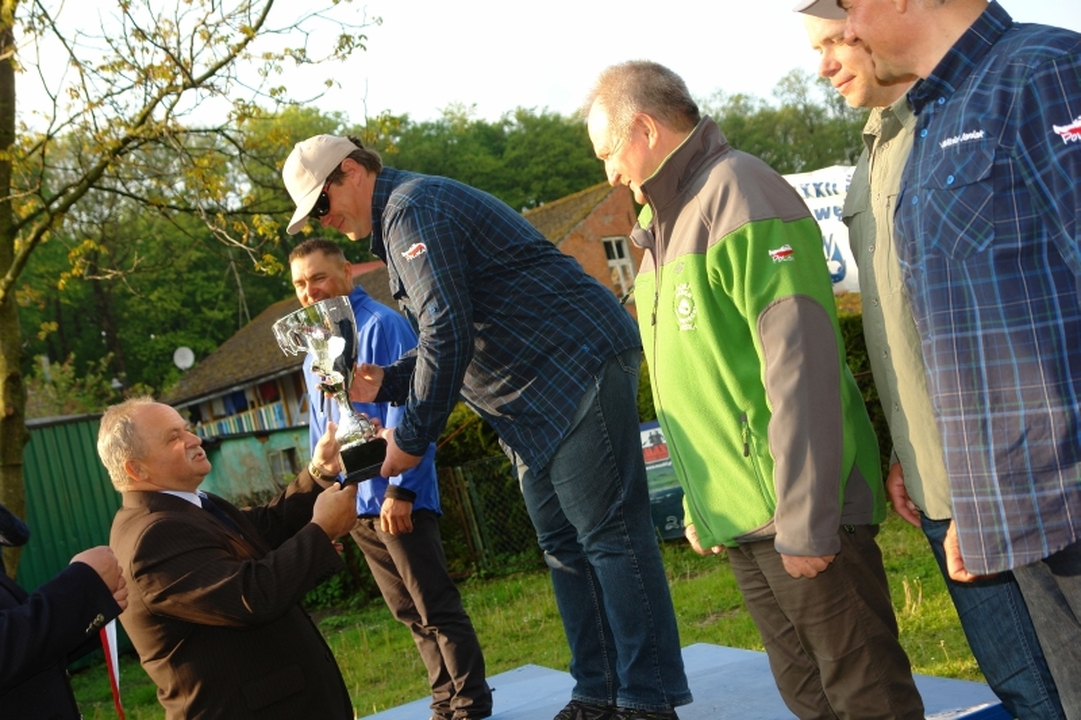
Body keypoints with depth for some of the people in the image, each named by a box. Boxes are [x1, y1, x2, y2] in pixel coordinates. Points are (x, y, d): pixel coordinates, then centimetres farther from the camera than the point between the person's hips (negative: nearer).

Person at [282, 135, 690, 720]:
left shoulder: (412, 208, -11)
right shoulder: (397, 226, 22)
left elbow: (448, 333, -21)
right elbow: (461, 340, 25)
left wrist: (411, 438, -13)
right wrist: (383, 383, 11)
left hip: (578, 362, -11)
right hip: (536, 402, 11)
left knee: (607, 536, -10)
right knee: (563, 546, 10)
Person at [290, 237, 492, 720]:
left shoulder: (380, 325, -9)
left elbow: (406, 407, -16)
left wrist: (401, 488, -21)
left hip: (396, 497, -8)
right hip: (353, 503, 8)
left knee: (437, 607, -1)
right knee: (410, 613, 13)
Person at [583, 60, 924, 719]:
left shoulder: (739, 195, -13)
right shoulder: (670, 224, 17)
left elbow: (800, 368, -20)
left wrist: (805, 523, -22)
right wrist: (699, 505, 20)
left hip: (799, 516, -9)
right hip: (740, 520, 9)